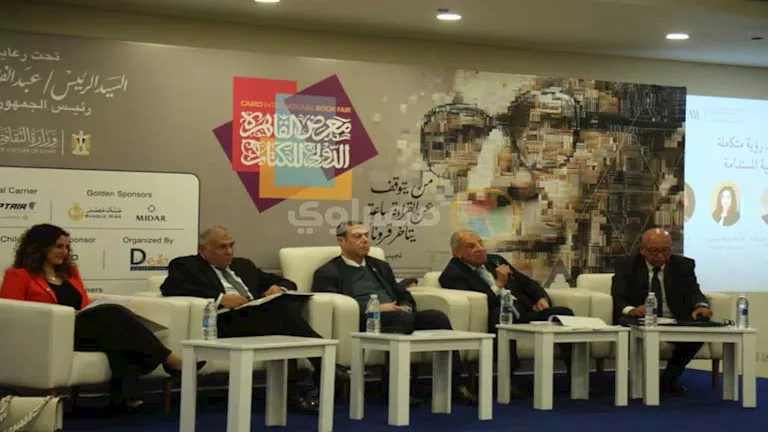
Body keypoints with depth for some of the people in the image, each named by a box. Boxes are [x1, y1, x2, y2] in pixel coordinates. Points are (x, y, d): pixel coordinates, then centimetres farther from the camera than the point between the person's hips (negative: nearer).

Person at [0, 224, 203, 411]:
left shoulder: (70, 272, 25)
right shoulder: (18, 276, 6)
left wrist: (94, 310, -3)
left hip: (83, 328, 6)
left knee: (116, 331, -32)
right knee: (113, 313, -30)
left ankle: (127, 394, -50)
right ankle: (170, 360, -36)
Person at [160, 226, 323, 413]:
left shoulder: (243, 265, 32)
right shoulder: (185, 266, 14)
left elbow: (287, 283, 32)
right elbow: (170, 287, -8)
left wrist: (280, 289, 4)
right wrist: (219, 298, -17)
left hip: (262, 315, 5)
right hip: (229, 320, -5)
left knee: (287, 305, -31)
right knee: (283, 313, -32)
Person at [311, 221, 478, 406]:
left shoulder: (381, 266, 29)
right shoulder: (327, 273, 8)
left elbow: (404, 295, 27)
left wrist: (405, 306, 1)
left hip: (398, 316, 6)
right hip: (364, 322, -6)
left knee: (438, 317, -22)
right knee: (403, 318, -36)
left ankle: (456, 385, -23)